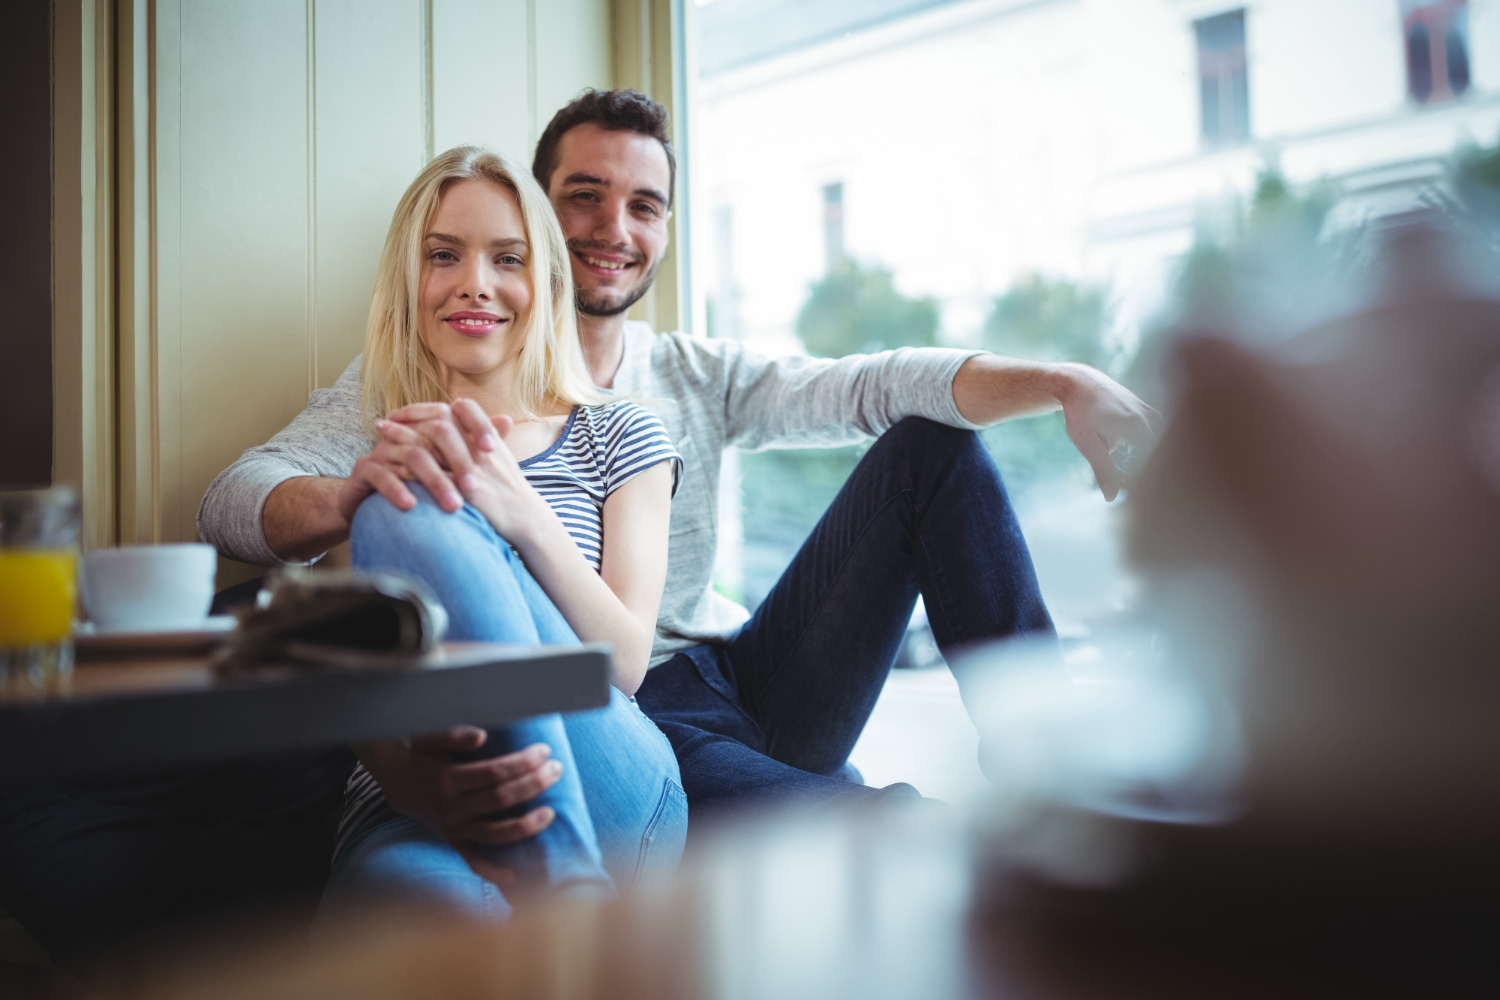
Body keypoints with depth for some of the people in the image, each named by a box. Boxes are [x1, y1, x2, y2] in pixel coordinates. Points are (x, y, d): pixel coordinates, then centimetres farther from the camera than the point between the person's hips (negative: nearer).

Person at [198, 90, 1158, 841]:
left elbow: (873, 385, -2)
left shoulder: (702, 376, 14)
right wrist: (351, 495, -35)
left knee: (933, 445, -5)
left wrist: (1066, 383, -20)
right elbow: (233, 502, -9)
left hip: (749, 679, 6)